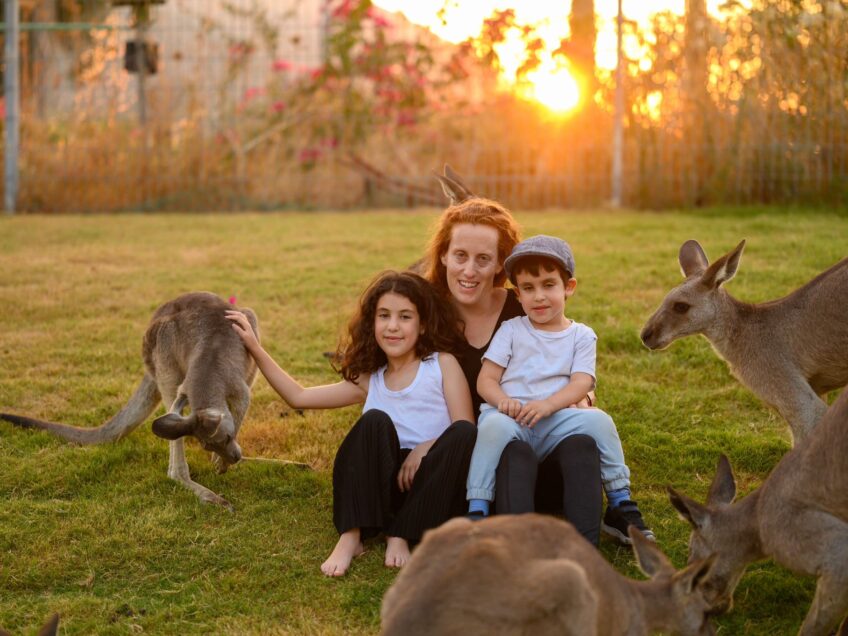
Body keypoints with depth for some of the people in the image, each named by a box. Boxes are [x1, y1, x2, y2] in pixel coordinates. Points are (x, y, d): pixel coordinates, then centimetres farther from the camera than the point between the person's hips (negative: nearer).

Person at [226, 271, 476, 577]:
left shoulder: (442, 364, 8)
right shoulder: (370, 381, 16)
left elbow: (466, 429, -1)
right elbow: (298, 397, 17)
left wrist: (426, 448, -19)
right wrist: (255, 348, 15)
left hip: (433, 484, -1)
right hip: (383, 488, 1)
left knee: (464, 433, -30)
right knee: (375, 422, -26)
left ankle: (401, 536, -28)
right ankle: (351, 536, -31)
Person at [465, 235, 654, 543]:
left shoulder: (581, 336, 14)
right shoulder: (511, 330, 13)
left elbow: (581, 384, -2)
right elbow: (485, 380, 6)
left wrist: (546, 405, -21)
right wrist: (503, 401, -18)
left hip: (554, 420, 1)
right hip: (510, 417, -1)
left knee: (598, 420, -25)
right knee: (495, 426, -36)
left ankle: (620, 505, -10)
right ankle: (477, 512, -33)